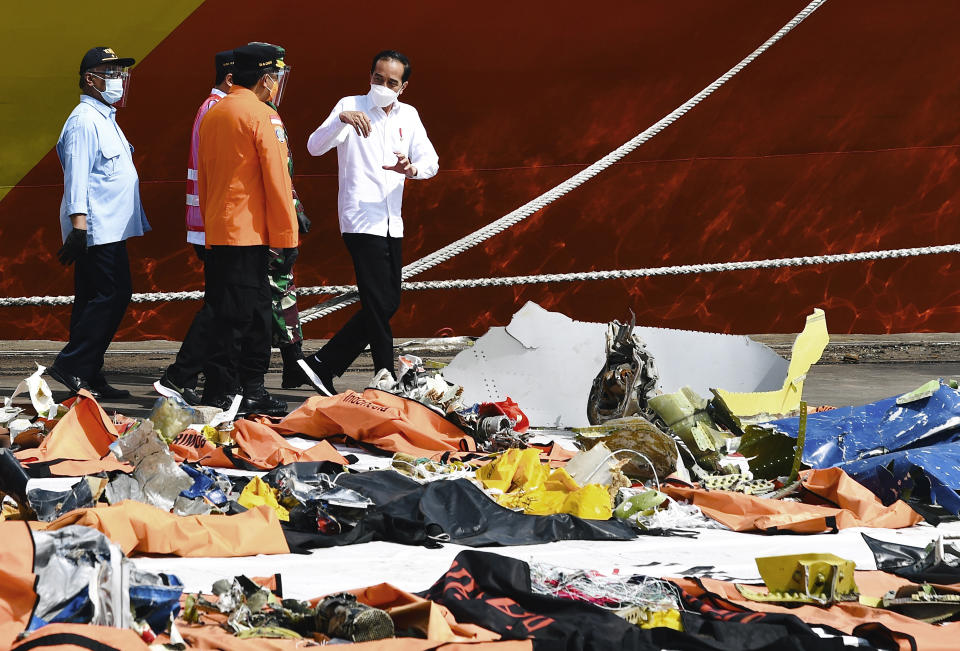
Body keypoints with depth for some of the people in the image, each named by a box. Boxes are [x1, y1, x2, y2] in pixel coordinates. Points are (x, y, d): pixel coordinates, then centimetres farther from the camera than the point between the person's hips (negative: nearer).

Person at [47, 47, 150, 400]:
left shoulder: (105, 119, 21)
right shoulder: (84, 121, -11)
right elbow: (76, 176, -18)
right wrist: (79, 226, -25)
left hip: (110, 230, 10)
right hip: (97, 231, -10)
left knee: (96, 300, 8)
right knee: (112, 295, -14)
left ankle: (88, 377, 9)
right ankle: (70, 365, -11)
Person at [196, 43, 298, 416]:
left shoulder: (213, 115, 14)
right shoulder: (262, 117, -11)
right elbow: (277, 181, -13)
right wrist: (287, 237, -9)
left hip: (216, 231, 8)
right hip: (249, 232, -8)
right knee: (238, 316, -5)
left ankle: (251, 390, 15)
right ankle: (227, 394, -5)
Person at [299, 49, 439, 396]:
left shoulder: (408, 116, 12)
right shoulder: (351, 106, -3)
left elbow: (430, 161, 2)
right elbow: (315, 147, -16)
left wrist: (411, 169, -21)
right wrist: (341, 119, -34)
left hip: (391, 223, 7)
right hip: (361, 221, -7)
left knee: (388, 303, 9)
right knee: (380, 304, -9)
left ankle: (323, 365, 16)